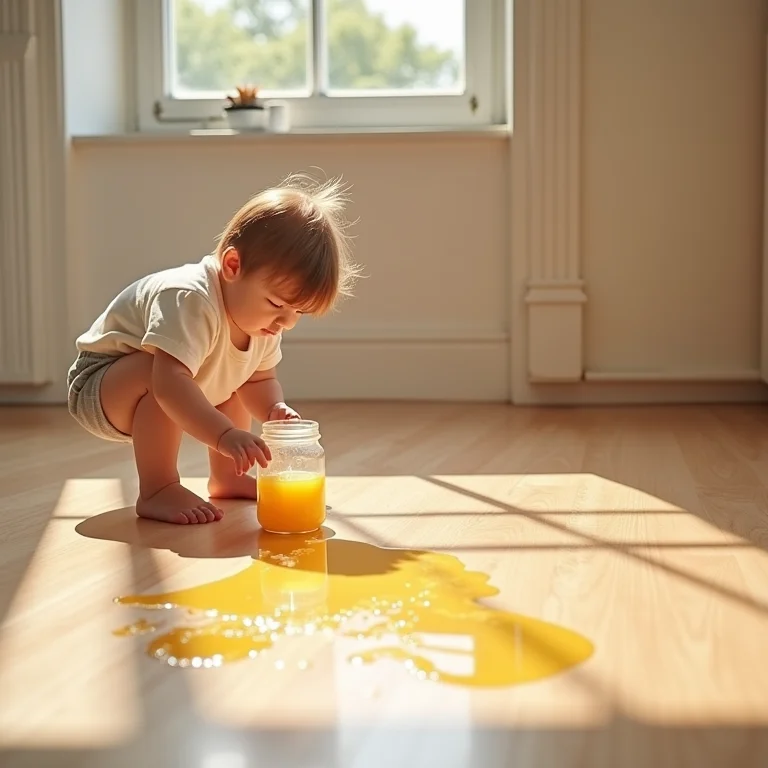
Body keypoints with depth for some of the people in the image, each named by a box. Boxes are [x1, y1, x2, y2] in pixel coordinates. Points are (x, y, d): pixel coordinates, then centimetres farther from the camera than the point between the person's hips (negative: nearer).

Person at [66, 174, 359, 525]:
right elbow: (170, 381, -48)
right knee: (160, 373, -35)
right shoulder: (189, 301, -37)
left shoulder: (259, 316, -9)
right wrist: (225, 435, -56)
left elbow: (260, 380, 2)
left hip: (152, 401, 9)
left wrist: (274, 410, -19)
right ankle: (156, 491, -23)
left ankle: (225, 478, 21)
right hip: (98, 387, -9)